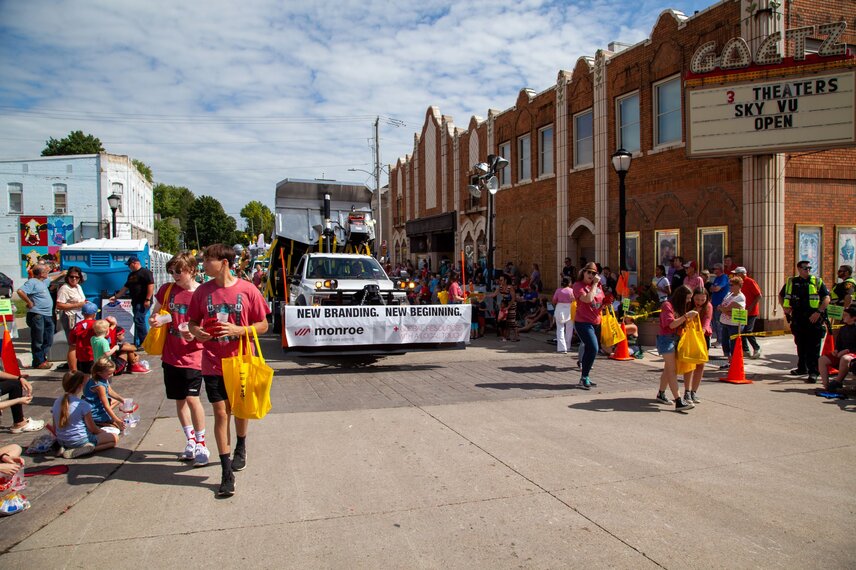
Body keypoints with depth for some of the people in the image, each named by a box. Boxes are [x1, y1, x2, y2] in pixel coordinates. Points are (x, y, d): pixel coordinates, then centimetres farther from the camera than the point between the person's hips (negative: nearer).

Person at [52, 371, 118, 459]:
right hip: (80, 441, -7)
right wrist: (103, 432, 11)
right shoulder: (83, 405, -20)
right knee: (114, 438, 1)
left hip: (61, 442, 7)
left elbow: (55, 428, 7)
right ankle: (86, 450, -17)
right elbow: (93, 429, -10)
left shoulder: (57, 402, -1)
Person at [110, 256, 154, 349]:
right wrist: (116, 297, 24)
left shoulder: (145, 272, -9)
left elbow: (151, 285, -18)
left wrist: (148, 299, -22)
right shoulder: (131, 275, 20)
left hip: (143, 302, -9)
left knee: (139, 320, -13)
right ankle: (137, 344, 15)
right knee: (138, 321, 10)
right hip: (135, 302, 9)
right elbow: (125, 288, 26)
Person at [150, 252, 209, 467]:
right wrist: (154, 321, -8)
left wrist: (194, 334, -25)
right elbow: (154, 315, 15)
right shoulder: (166, 290, 3)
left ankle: (201, 444, 2)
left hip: (192, 356, -5)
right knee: (179, 400, 13)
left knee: (192, 398, -13)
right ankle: (190, 441, 28)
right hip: (171, 356, 5)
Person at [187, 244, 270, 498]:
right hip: (213, 364, 1)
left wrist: (239, 330, -21)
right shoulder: (202, 291, -1)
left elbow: (263, 325, -5)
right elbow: (192, 322, 10)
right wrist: (197, 332, -12)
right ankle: (227, 472, 8)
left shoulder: (247, 290, -10)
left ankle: (240, 448, 45)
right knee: (220, 413, 1)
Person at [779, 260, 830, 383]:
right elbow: (781, 296, 21)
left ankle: (813, 372, -5)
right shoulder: (791, 282, 10)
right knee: (800, 345, 14)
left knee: (813, 347, -6)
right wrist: (784, 307, 6)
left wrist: (819, 312, -12)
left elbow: (827, 298, -2)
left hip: (813, 319, -3)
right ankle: (802, 368, 27)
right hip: (798, 320, 3)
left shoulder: (817, 281, 3)